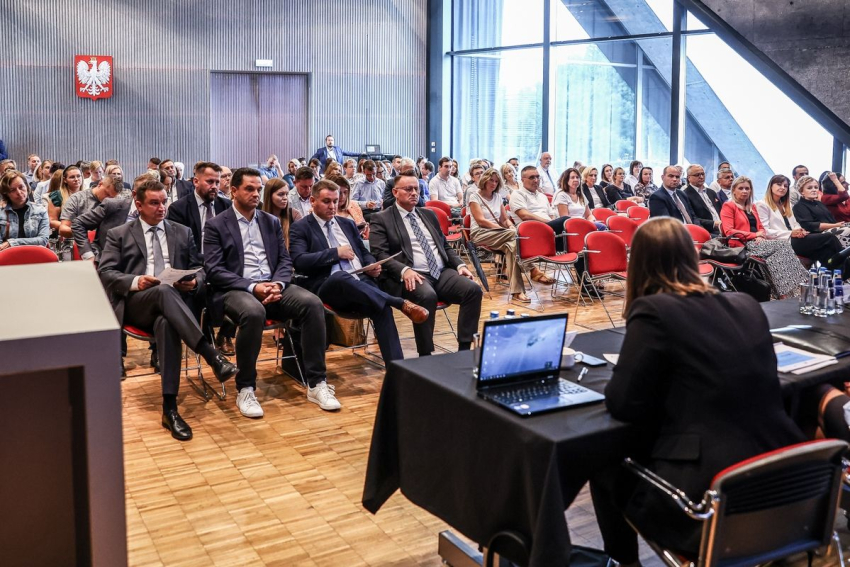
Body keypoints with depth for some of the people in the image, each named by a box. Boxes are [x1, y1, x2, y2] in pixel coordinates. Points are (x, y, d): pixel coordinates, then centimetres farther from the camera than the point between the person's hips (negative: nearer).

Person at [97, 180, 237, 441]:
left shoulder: (182, 232, 20)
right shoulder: (119, 234, 13)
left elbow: (198, 269, 19)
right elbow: (104, 272, 3)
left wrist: (195, 282, -6)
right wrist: (134, 281, -16)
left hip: (173, 300, 1)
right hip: (135, 303, -1)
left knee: (167, 323, -37)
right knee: (164, 291, -38)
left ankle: (169, 408, -40)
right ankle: (211, 356, -47)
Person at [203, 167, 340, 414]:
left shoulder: (272, 222, 17)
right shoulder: (216, 225, 4)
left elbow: (285, 260, 12)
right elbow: (214, 270, -6)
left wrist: (278, 284, -12)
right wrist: (252, 287, -19)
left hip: (273, 286, 4)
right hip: (236, 290, -4)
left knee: (312, 303, -25)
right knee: (253, 312, -40)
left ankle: (316, 383, -19)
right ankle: (245, 389, -22)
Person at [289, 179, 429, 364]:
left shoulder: (348, 224, 25)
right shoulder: (301, 228, 8)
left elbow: (364, 253, 30)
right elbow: (299, 261, -7)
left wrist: (372, 266, 6)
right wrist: (335, 252, -8)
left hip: (360, 283, 4)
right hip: (327, 287, -4)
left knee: (382, 308, -29)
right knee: (342, 277, -41)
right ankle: (402, 304, -38)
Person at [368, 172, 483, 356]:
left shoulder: (429, 215, 23)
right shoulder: (381, 219, 4)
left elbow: (445, 246, 26)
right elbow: (379, 254, -7)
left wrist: (459, 265, 6)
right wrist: (404, 270, -24)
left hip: (442, 272, 6)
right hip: (412, 276, -6)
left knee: (473, 289, -20)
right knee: (427, 296, -37)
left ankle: (464, 349, -15)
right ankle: (425, 355, -23)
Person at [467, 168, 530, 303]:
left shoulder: (498, 197, 23)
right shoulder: (475, 197, 4)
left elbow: (505, 219, 20)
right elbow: (481, 221, -9)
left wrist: (510, 226, -6)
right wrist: (505, 230, -17)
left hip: (498, 235, 5)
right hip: (479, 234, -5)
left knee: (511, 246, -34)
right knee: (513, 235, -34)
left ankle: (517, 291, -44)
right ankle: (533, 269, -32)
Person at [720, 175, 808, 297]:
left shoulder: (751, 207, 25)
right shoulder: (728, 206, 3)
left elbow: (761, 227, 21)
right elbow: (729, 231, -9)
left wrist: (760, 236, -4)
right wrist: (754, 235, -11)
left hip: (757, 242, 6)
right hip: (743, 244, -6)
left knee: (783, 245, -25)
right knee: (782, 245, -26)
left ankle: (790, 289, -35)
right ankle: (784, 292, -34)